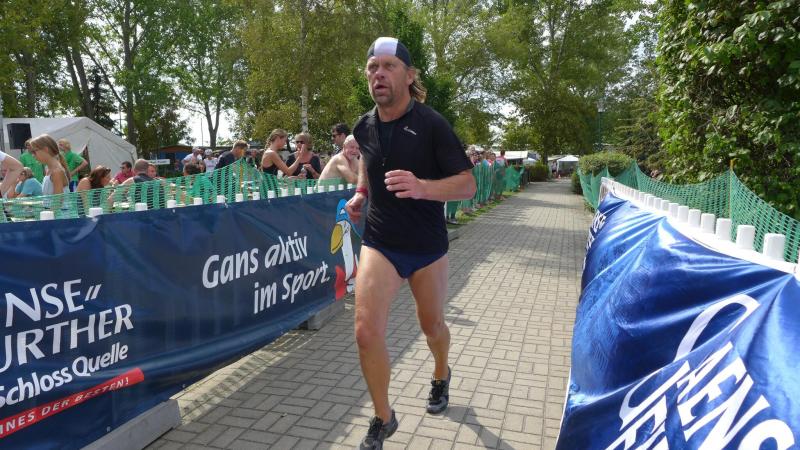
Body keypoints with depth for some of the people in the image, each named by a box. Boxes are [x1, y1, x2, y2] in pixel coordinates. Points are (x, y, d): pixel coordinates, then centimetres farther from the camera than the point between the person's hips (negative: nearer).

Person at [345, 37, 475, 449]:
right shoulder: (364, 127, 0)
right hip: (379, 242, 2)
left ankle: (441, 375, 52)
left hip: (427, 246, -2)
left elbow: (467, 184, -17)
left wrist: (422, 187, -35)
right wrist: (360, 194, 7)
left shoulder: (432, 124, -13)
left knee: (431, 325, 17)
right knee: (367, 331, -12)